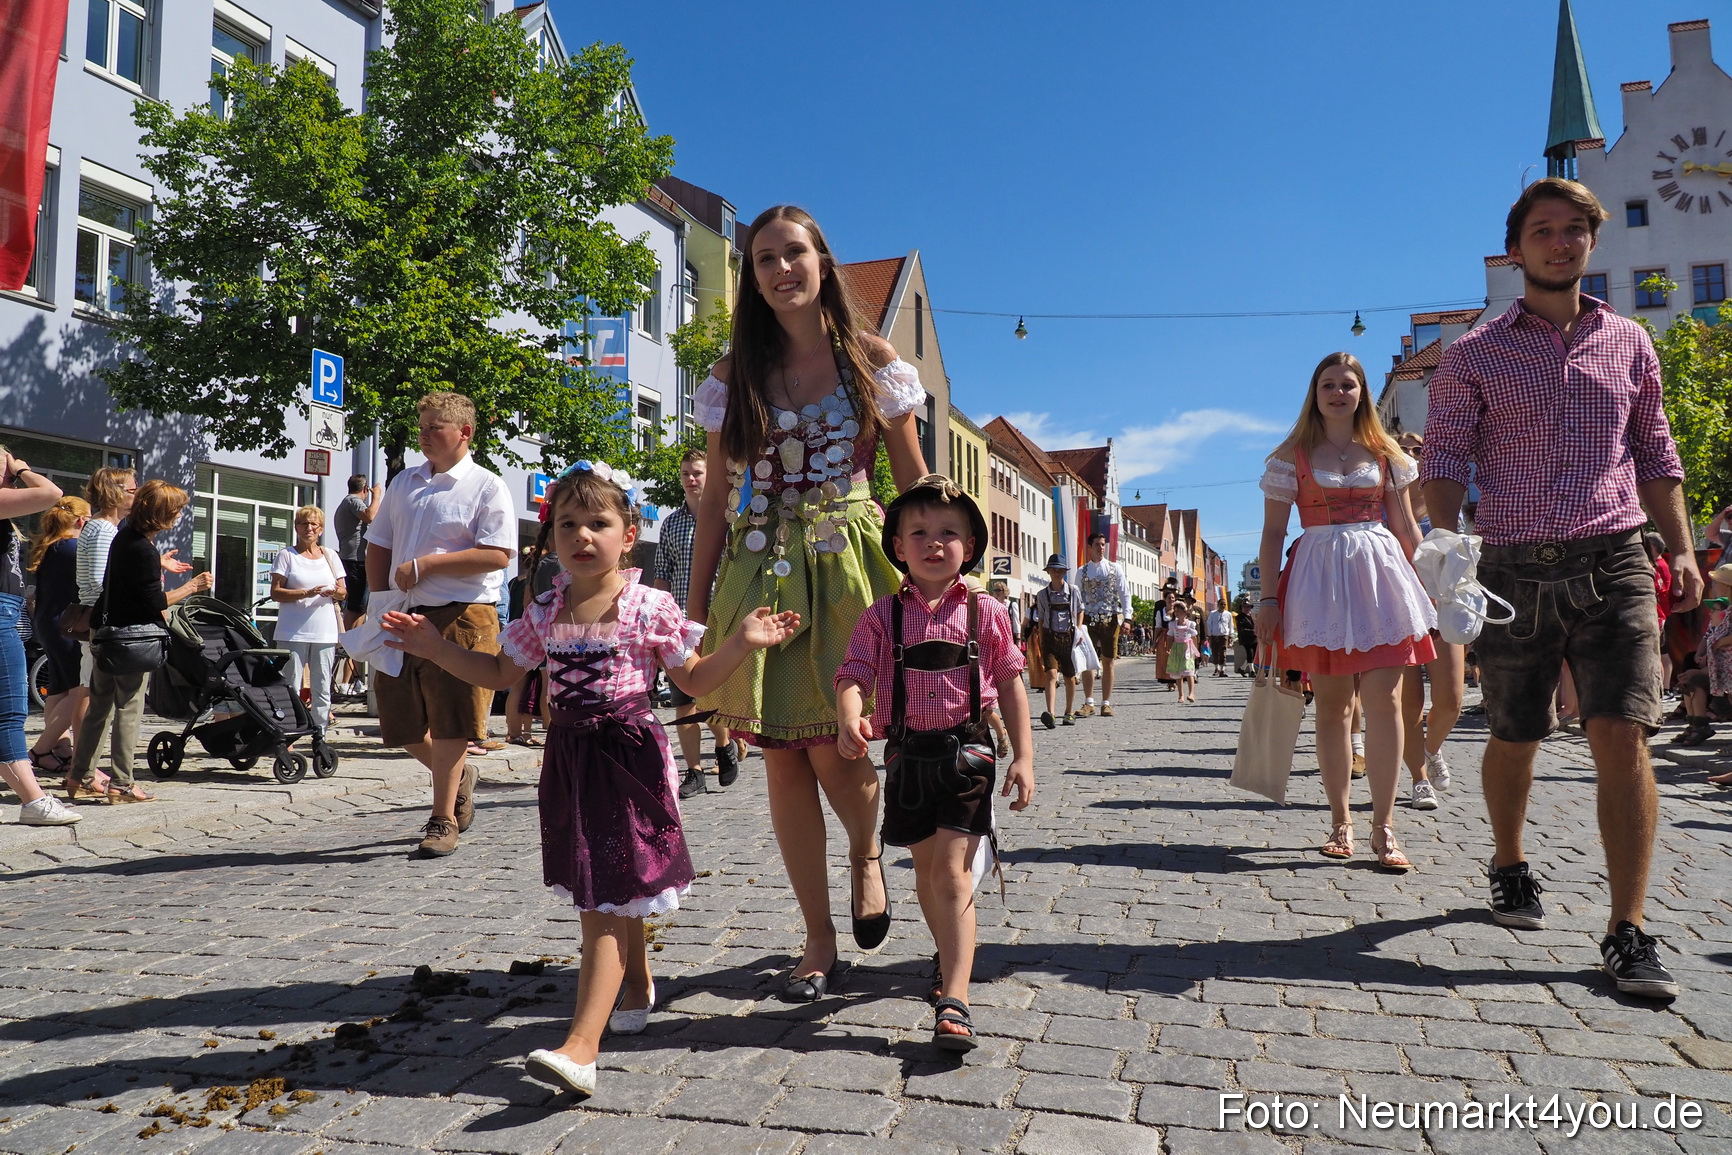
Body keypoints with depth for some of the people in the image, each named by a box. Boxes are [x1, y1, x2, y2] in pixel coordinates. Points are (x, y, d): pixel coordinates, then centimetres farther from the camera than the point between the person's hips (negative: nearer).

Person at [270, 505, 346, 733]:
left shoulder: (330, 556, 15)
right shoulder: (286, 555, 4)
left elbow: (342, 593, 16)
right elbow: (275, 593, -3)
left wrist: (335, 592, -8)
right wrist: (306, 593, -17)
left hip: (325, 633, 3)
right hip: (293, 633, -3)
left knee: (322, 687, 5)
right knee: (290, 685, -4)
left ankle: (320, 734, 11)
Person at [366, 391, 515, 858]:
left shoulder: (486, 487, -3)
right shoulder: (404, 483, 16)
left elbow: (498, 555, -15)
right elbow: (378, 548, 21)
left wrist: (425, 564, -16)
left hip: (461, 617, -6)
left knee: (449, 723, -4)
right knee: (400, 722, 10)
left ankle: (443, 819, 9)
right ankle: (458, 776, 34)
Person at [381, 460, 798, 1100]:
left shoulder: (650, 607, -6)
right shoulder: (545, 612, 6)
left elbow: (695, 680, 1)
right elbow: (500, 672, 18)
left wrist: (742, 642, -14)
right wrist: (436, 647, 8)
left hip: (629, 755, -5)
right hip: (569, 758, 5)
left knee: (605, 902, -9)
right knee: (609, 896, 18)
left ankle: (580, 1048, -11)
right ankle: (636, 991, 42)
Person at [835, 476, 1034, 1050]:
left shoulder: (984, 612, 0)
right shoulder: (883, 615, 0)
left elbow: (1010, 683, 4)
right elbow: (855, 673, -10)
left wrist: (1023, 755, 1)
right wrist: (850, 716, -32)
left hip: (966, 750, -2)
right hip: (907, 753, 3)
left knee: (951, 868, -11)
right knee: (926, 868, 16)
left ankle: (953, 1002, -9)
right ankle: (952, 956, 42)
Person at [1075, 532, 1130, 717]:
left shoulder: (1115, 568, 6)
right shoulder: (1082, 571, 8)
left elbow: (1124, 594, 4)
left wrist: (1126, 618, -6)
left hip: (1111, 619, 0)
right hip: (1089, 619, 0)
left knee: (1108, 662, 4)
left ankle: (1106, 703, 9)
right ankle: (1089, 703, -4)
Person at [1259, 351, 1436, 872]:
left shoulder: (1385, 453, 12)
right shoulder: (1292, 455, 6)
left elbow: (1406, 526, 14)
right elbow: (1273, 532, 3)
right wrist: (1269, 596, -3)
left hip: (1381, 574, 1)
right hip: (1319, 577, -1)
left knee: (1384, 700, -8)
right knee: (1332, 706, 4)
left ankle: (1383, 825, -2)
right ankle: (1340, 820, 14)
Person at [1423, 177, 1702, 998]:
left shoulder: (1628, 343, 14)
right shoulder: (1473, 356, 6)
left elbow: (1656, 454, 17)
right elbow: (1445, 458, -2)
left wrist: (1681, 550, 7)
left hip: (1613, 564, 1)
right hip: (1514, 570, -1)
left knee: (1621, 735, -11)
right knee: (1513, 740, 9)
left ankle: (1627, 932, -4)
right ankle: (1510, 867, 35)